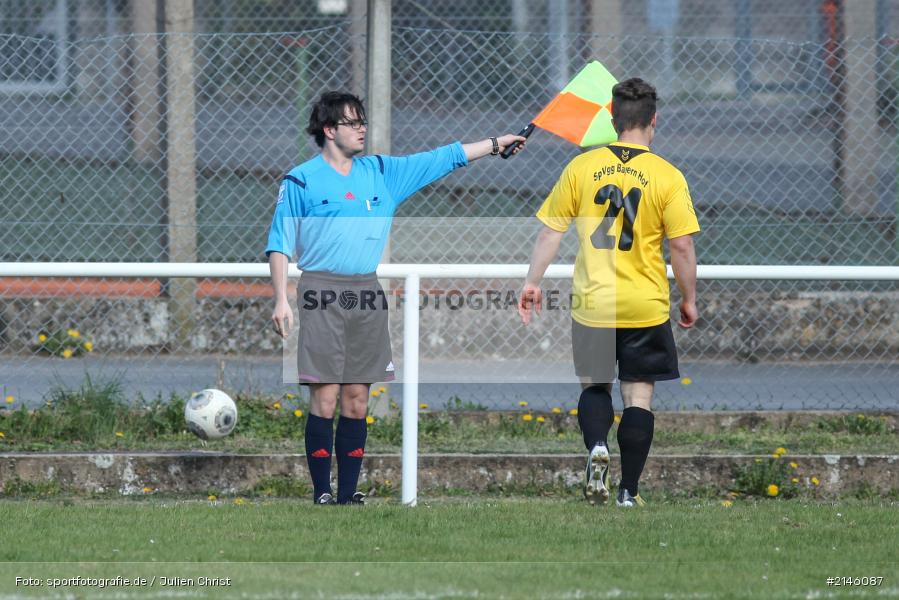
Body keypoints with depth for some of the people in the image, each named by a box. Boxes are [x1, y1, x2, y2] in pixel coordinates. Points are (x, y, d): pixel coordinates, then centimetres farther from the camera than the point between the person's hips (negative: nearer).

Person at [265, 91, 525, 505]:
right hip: (323, 296, -5)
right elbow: (279, 245, 0)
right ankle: (322, 495, -5)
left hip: (367, 296, 5)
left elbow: (442, 160, 17)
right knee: (325, 399, -9)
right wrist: (281, 300, -8)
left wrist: (497, 144, 14)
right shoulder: (301, 181, 1)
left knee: (357, 401, 4)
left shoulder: (381, 172, 14)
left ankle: (349, 494, 7)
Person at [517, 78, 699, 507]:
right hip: (646, 307, -1)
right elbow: (681, 246, -6)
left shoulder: (581, 167, -1)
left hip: (592, 305, 1)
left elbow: (550, 230, 2)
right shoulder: (667, 177, -6)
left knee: (594, 387, 17)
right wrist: (689, 299, 6)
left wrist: (532, 282, 12)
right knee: (638, 396, 7)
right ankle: (629, 492, 6)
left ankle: (596, 447, -12)